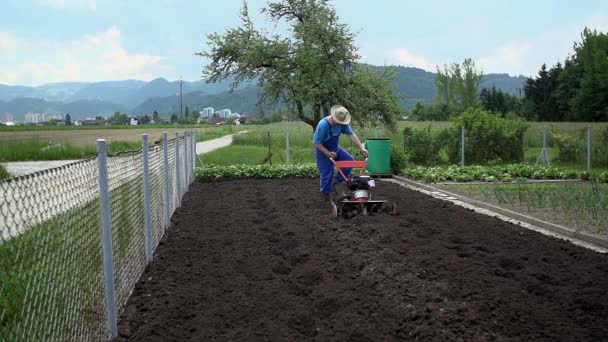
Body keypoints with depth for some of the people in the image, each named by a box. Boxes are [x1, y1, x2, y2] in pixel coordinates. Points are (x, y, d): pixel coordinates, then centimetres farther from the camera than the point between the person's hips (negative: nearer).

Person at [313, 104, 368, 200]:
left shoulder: (342, 122, -15)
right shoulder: (322, 125, -32)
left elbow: (352, 135, -14)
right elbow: (317, 143, -26)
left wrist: (362, 148, -22)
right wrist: (328, 153, -25)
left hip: (336, 149, 6)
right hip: (323, 152, -6)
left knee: (350, 160, -5)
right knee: (327, 174, -5)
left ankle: (337, 183, 5)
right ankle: (325, 194, 14)